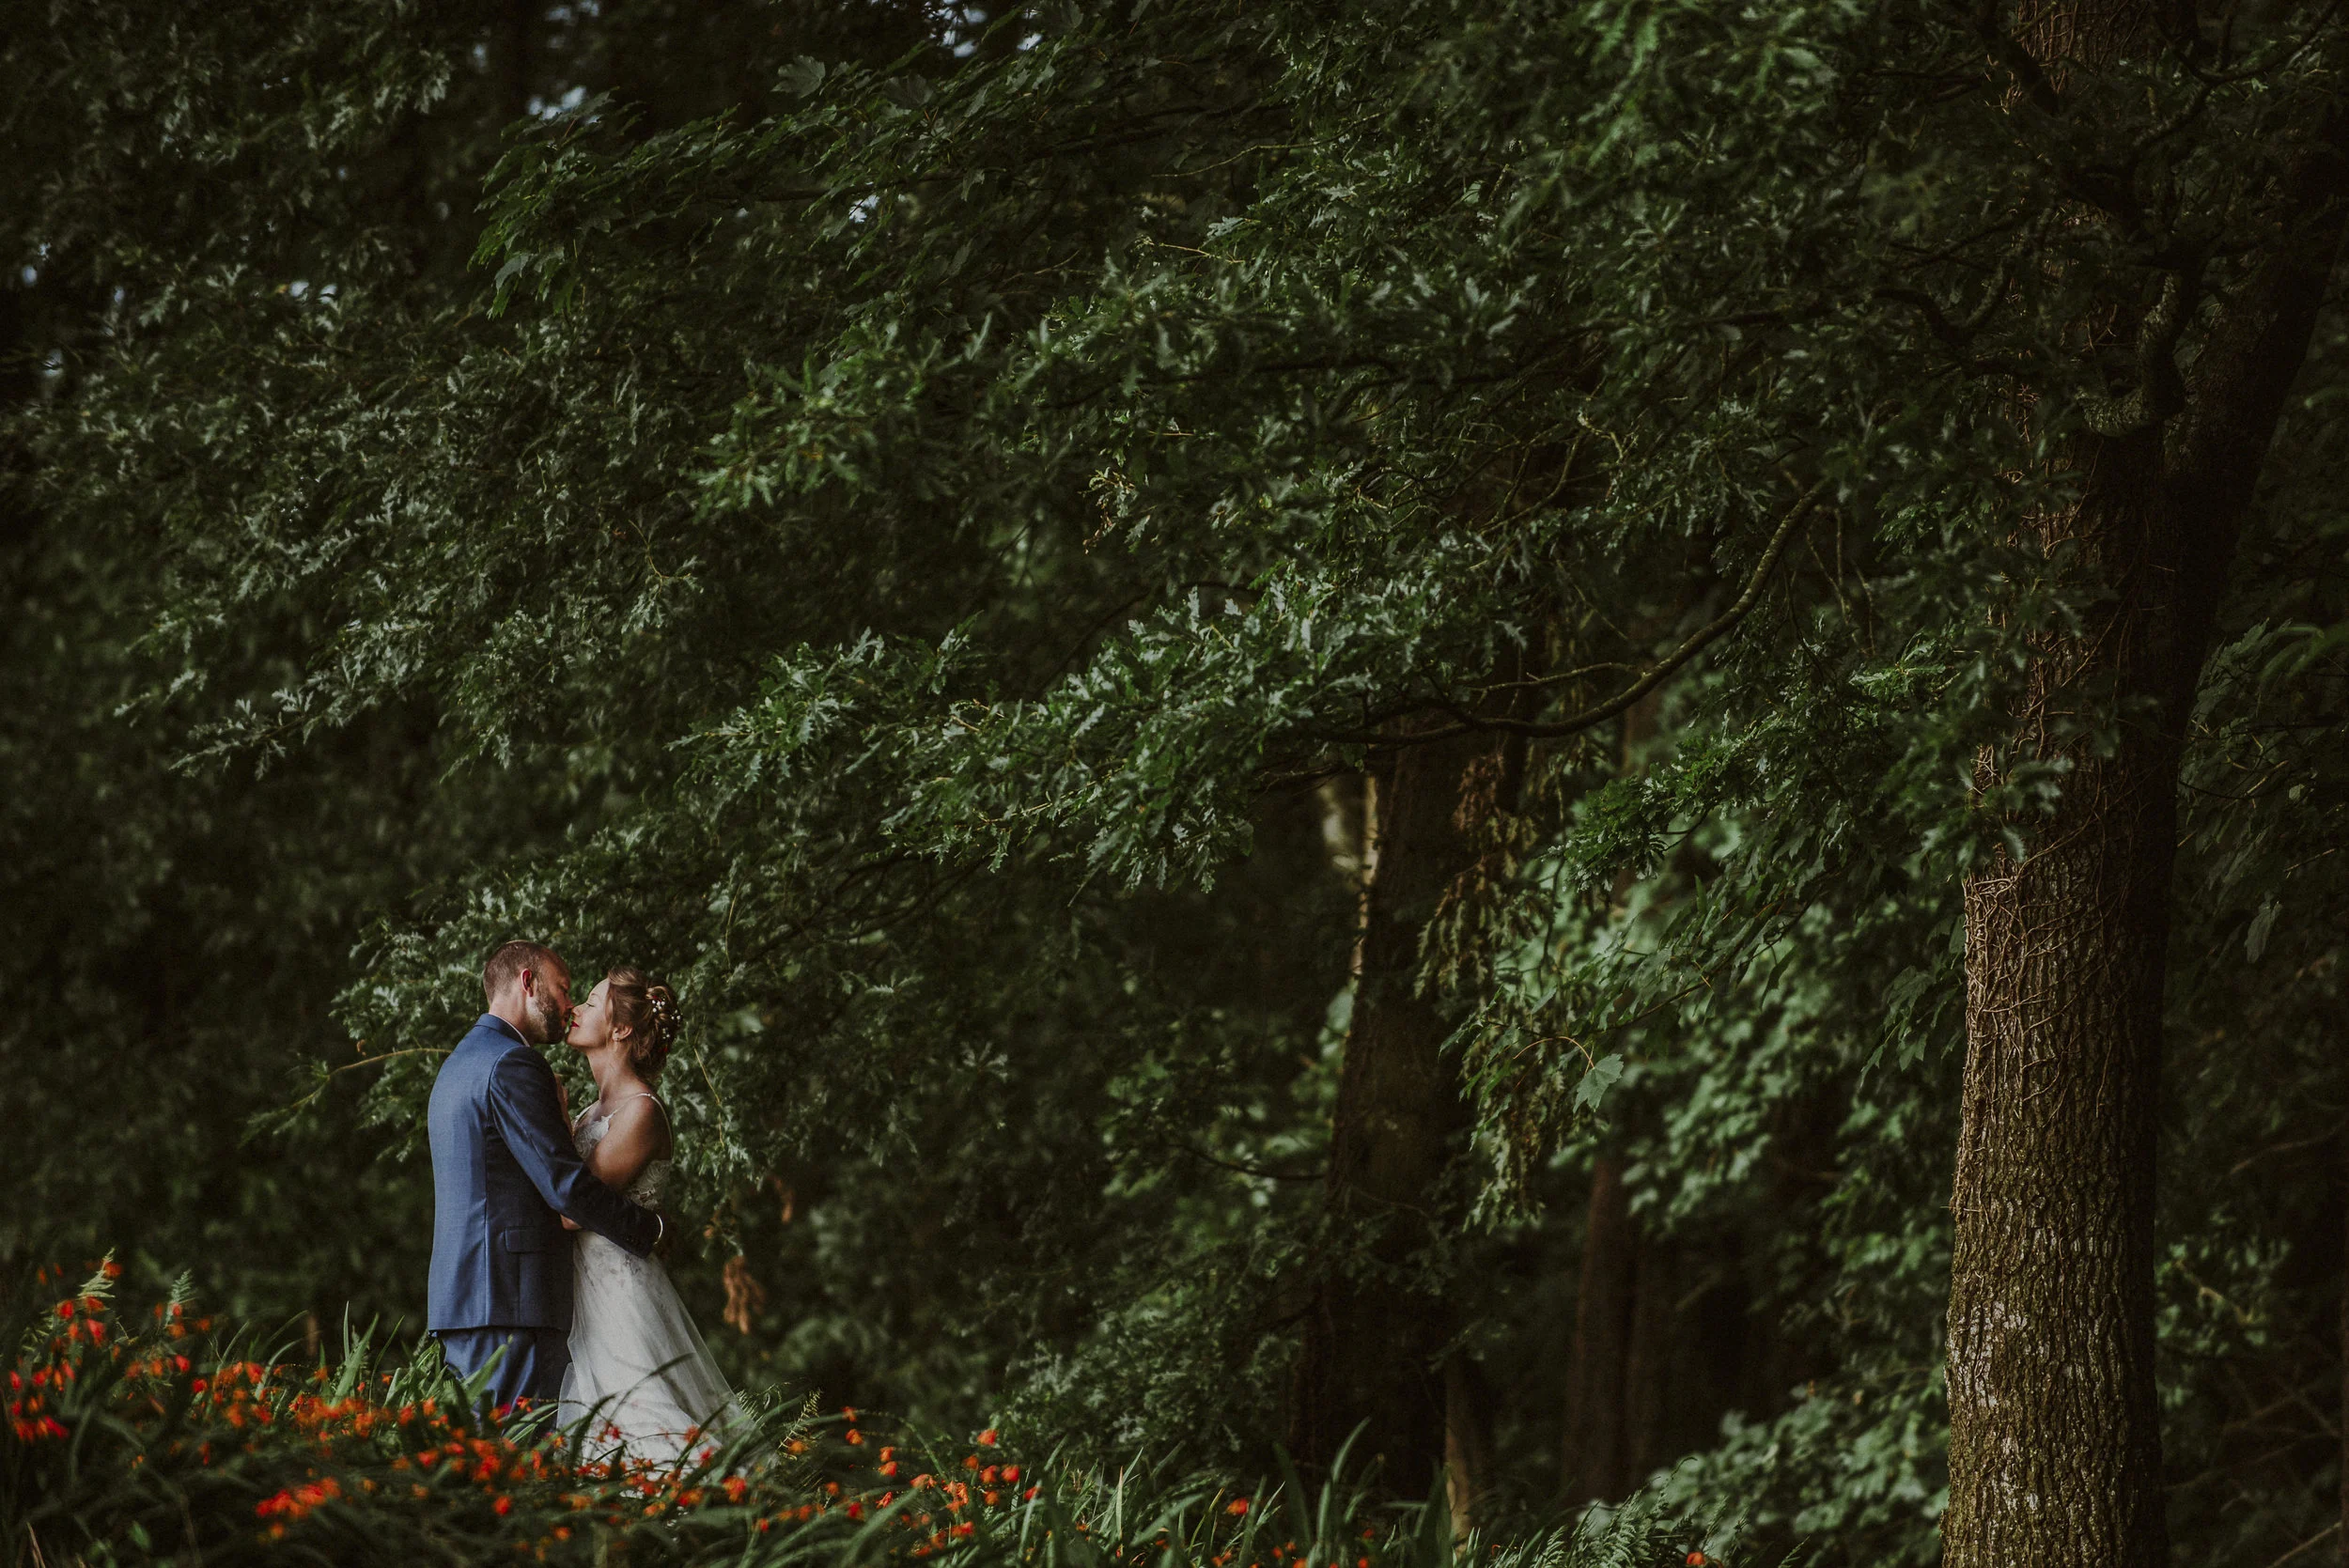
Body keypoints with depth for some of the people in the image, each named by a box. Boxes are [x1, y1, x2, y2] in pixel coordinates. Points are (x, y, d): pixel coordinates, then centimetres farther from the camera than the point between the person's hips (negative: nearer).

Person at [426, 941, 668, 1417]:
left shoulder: (457, 1064, 23)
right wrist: (652, 1229, -3)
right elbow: (566, 1186, -14)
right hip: (512, 1298, -10)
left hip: (457, 1300, 10)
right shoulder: (513, 1065, -10)